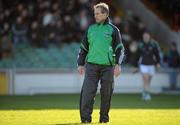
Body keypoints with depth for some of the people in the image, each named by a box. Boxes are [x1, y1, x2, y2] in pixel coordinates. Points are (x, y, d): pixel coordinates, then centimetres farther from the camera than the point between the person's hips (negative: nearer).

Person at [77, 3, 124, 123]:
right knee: (88, 91, -9)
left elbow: (120, 49, 2)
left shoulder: (113, 30, 3)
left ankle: (104, 117, 13)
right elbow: (84, 48, 18)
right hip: (92, 65, 2)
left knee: (106, 93, 2)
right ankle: (86, 117, -8)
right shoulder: (91, 29, 12)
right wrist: (80, 64, 12)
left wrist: (118, 64, -10)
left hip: (107, 66, -2)